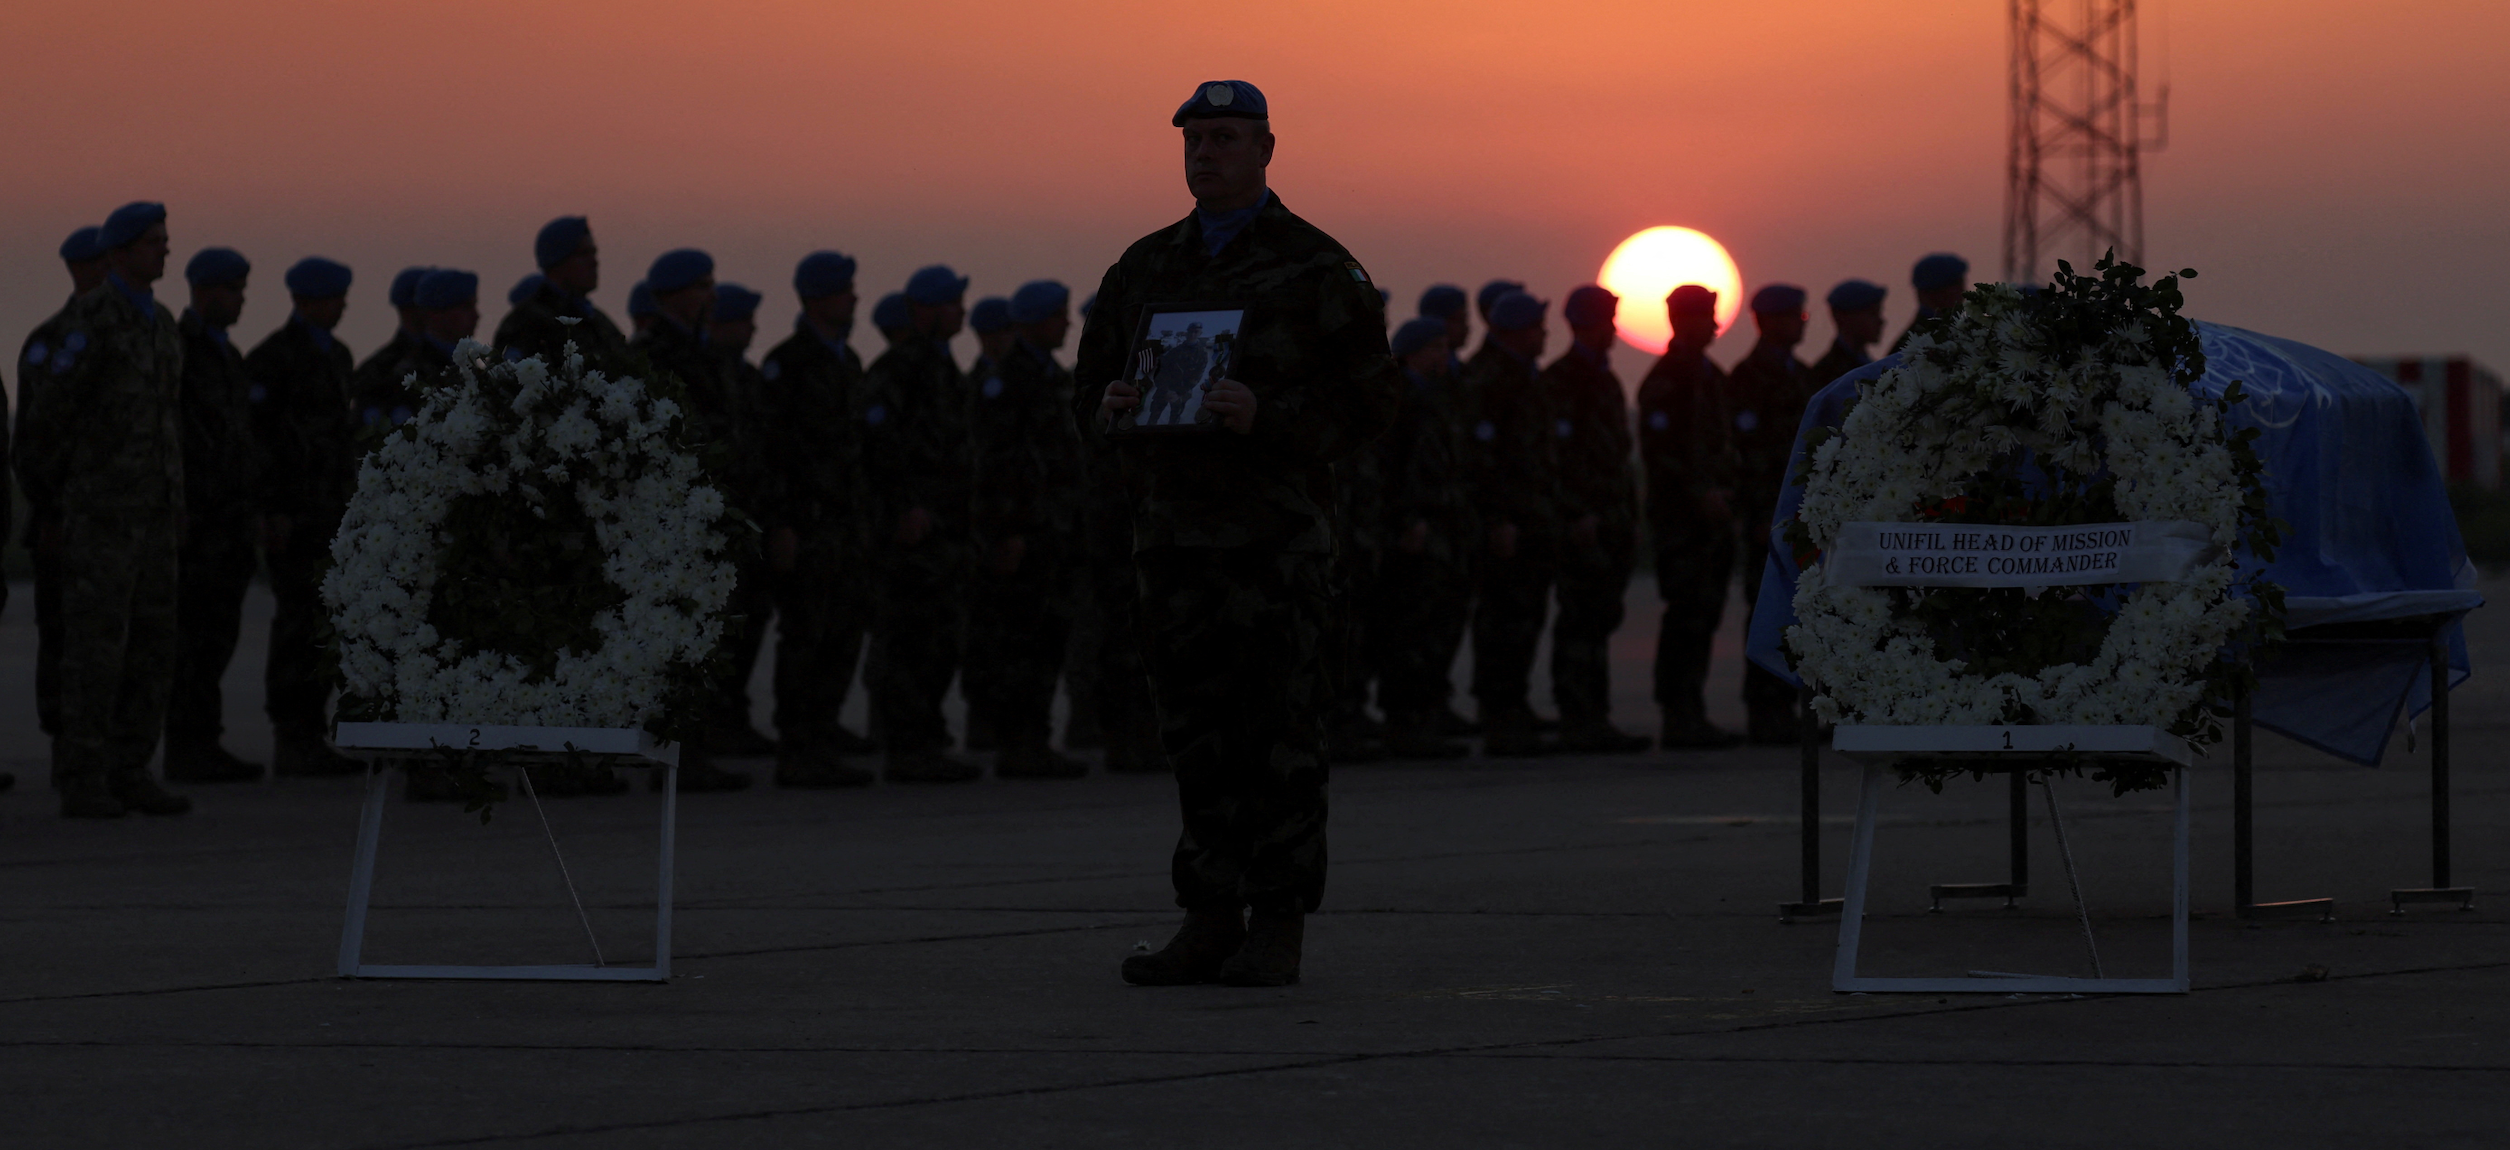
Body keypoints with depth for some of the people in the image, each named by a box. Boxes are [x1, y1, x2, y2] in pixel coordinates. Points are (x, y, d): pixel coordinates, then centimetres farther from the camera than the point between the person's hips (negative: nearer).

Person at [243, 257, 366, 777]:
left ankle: (311, 740, 10)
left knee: (326, 624, 7)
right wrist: (273, 515, -20)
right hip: (292, 514, -9)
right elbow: (257, 437, -15)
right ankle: (291, 743, -7)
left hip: (333, 514, 9)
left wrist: (352, 507, 18)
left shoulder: (337, 355, 17)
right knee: (301, 622, -10)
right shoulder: (273, 358, -10)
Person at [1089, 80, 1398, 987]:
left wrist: (1265, 416, -19)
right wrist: (1113, 402, -1)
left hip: (1276, 532, -5)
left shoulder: (1317, 268, -2)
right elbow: (1095, 374, 23)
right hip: (1172, 528, 5)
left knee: (1280, 732, -4)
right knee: (1196, 732, 7)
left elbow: (1368, 403, -5)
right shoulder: (1146, 266, 15)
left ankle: (1279, 928, 0)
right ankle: (1209, 923, 12)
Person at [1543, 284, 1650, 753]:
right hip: (1581, 524, -9)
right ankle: (1580, 721, -10)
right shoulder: (1560, 380, -8)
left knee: (1599, 620, 8)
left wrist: (1630, 517, 20)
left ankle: (1592, 720, 10)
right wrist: (1579, 515, -19)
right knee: (1582, 621, -10)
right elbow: (1560, 452, -15)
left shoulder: (1606, 379, 20)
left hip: (1612, 521, 9)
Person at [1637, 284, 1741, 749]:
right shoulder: (1663, 381, -11)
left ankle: (1689, 715, 13)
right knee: (1687, 617, -11)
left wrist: (1723, 494, 14)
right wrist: (1700, 495, -19)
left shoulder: (1710, 376, 17)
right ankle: (1680, 717, -10)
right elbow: (1658, 452, -17)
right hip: (1680, 519, -9)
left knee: (1701, 618, 9)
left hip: (1711, 518, 9)